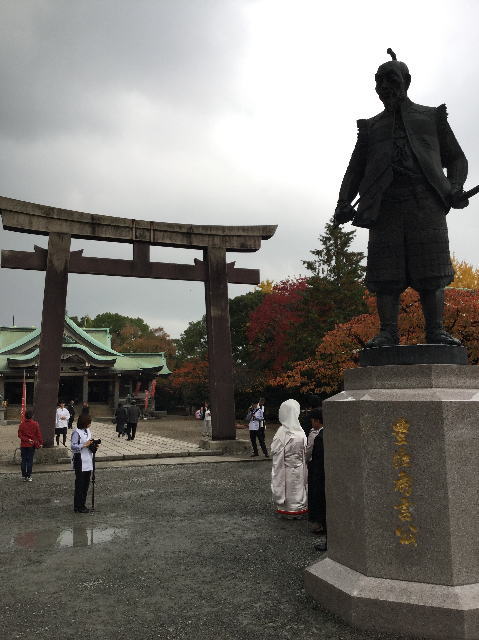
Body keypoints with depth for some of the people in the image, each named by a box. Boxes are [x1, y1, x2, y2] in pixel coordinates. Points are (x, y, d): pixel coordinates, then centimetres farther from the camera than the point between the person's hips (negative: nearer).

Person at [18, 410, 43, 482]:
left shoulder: (21, 424, -4)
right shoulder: (35, 424, -6)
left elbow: (20, 435, -7)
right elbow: (38, 434, -3)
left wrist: (26, 440, -7)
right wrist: (40, 442, 3)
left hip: (23, 445, 1)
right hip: (31, 445, -1)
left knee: (23, 460, 9)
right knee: (30, 460, 3)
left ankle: (24, 476, 10)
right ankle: (28, 476, 2)